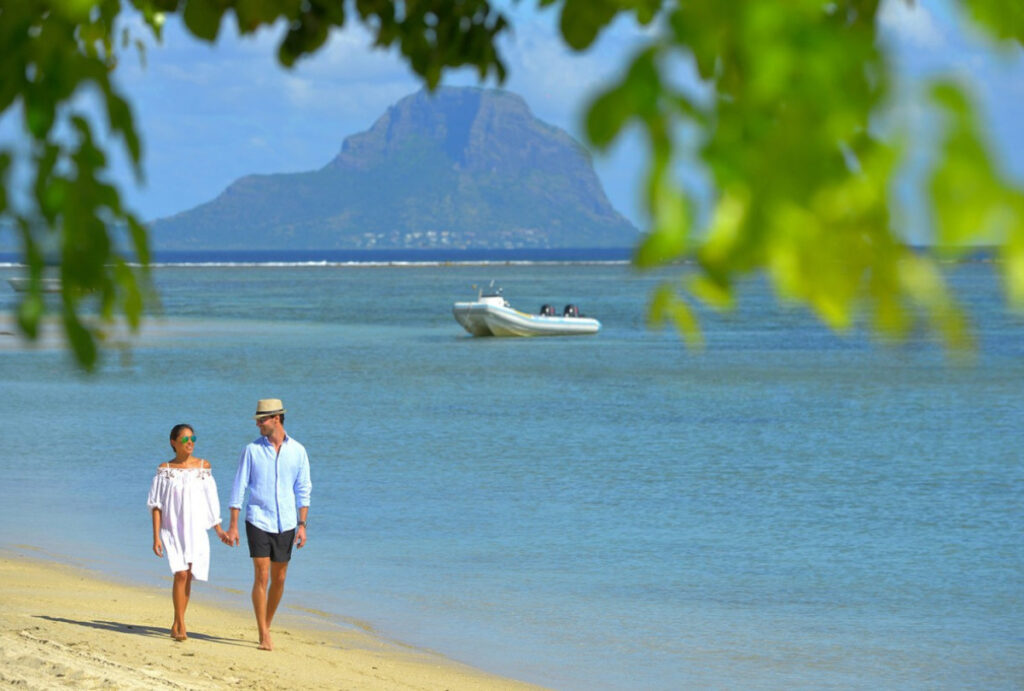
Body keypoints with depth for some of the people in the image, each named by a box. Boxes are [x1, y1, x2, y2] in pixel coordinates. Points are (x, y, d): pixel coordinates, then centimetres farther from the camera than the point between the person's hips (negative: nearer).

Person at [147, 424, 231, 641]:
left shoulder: (203, 467, 5)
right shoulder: (165, 470, 0)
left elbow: (210, 501, 12)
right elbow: (156, 505, 0)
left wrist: (219, 530, 12)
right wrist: (156, 537, -5)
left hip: (196, 531, 2)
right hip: (173, 530, -2)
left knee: (187, 577, 3)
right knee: (180, 574, -16)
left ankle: (176, 626, 16)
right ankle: (180, 626, -11)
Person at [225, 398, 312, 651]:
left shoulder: (297, 451, 3)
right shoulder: (252, 450, 0)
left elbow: (303, 490, 6)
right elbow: (239, 487, 1)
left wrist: (302, 525, -2)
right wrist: (233, 525, -4)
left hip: (285, 525, 2)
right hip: (258, 522, -2)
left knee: (279, 579, 8)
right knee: (261, 577, -10)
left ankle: (266, 627, 26)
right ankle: (264, 636, -7)